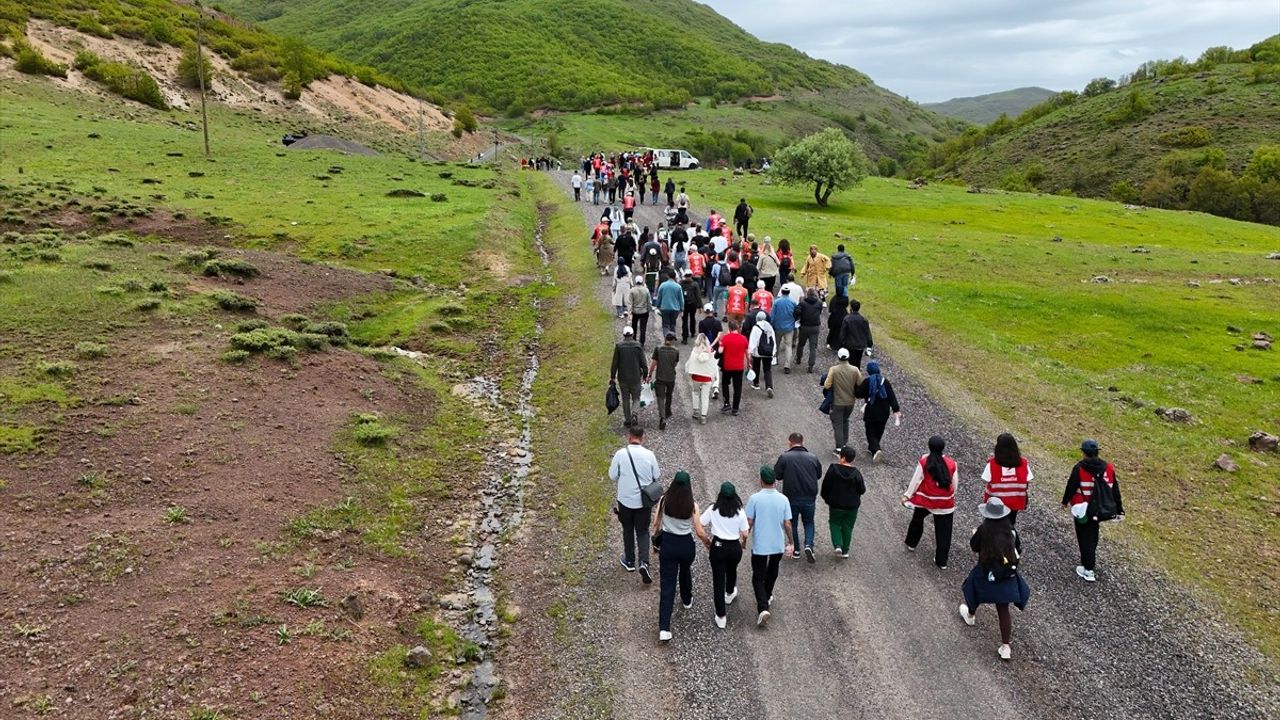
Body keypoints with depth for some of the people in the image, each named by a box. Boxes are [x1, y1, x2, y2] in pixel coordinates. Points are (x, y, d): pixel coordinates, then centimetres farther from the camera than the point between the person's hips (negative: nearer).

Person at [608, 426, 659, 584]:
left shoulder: (620, 454, -15)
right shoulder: (649, 455, -11)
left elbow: (612, 476, -7)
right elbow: (656, 476, -1)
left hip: (625, 499, 0)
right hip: (643, 500, 0)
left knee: (628, 530, 19)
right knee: (643, 531, 11)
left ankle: (629, 561, 31)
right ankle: (644, 562, -6)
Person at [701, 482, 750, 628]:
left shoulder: (713, 510, -10)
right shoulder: (740, 512, -10)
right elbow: (745, 534, -6)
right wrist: (743, 542, 16)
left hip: (718, 547, -2)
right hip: (734, 548, 2)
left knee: (718, 580, 4)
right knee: (732, 571, 32)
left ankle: (721, 617, 4)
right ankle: (729, 594, 60)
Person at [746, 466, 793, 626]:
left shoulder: (755, 498, -15)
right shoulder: (783, 499, -8)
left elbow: (749, 522, -11)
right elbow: (787, 524, -5)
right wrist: (790, 542, 8)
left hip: (759, 545, -3)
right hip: (778, 545, 3)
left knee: (758, 577, 5)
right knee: (772, 572, 26)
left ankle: (763, 608, -11)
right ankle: (767, 598, 43)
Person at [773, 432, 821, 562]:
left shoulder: (784, 457, -11)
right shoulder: (813, 458, -1)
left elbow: (776, 475, -7)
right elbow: (819, 475, 11)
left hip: (791, 498, -2)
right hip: (810, 498, 2)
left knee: (792, 523, 17)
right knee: (808, 522, 19)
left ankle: (795, 550, 21)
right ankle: (809, 545, -2)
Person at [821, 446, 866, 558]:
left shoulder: (833, 469, -15)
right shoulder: (856, 473, -13)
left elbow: (825, 485, -8)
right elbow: (862, 490, -7)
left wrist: (825, 497, 10)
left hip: (835, 505, -1)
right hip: (852, 506, 1)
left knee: (835, 524, 18)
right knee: (847, 527, 15)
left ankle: (838, 545, -2)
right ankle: (845, 551, 20)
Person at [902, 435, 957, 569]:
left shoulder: (924, 462, -15)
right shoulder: (951, 464, -11)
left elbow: (916, 480, -8)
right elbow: (954, 484, -1)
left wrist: (907, 495, 3)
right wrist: (952, 496, 18)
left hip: (925, 500, 0)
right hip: (945, 503, 0)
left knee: (917, 519, 28)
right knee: (943, 531, 9)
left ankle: (911, 544, 45)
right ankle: (941, 561, 13)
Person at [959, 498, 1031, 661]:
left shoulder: (983, 530, -19)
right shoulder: (1011, 530, -8)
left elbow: (973, 547, -5)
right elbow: (1018, 549, 5)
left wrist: (976, 534, 14)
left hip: (986, 575, -3)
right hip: (1007, 575, 3)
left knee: (976, 593, 29)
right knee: (1003, 610, 7)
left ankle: (970, 616, 57)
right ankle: (1005, 648, 8)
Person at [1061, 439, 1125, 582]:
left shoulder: (1079, 468, -18)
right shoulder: (1108, 468, -5)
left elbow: (1071, 487, -10)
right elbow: (1115, 491, 1)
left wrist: (1065, 501, 9)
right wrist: (1119, 510, 9)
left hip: (1083, 510, -5)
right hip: (1099, 510, 5)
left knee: (1085, 538, 4)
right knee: (1093, 535, 26)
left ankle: (1089, 570, 5)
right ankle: (1091, 561, 44)